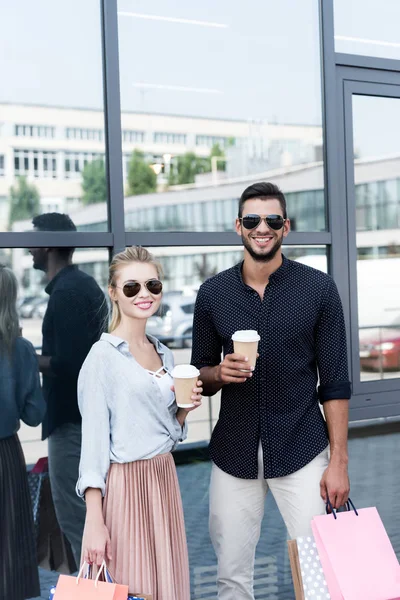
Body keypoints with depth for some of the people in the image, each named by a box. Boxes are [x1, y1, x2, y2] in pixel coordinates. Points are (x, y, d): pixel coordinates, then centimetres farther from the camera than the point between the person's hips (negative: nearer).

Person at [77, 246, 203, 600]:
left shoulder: (165, 355, 11)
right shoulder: (104, 355, -10)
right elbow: (93, 440, -13)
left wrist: (184, 409, -2)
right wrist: (94, 523, -17)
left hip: (165, 478, 7)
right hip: (125, 483, -7)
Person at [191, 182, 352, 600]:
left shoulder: (319, 289, -3)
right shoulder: (212, 293, 3)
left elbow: (334, 384, -1)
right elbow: (199, 375, 11)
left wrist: (339, 461, -6)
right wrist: (220, 373, -12)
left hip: (302, 452, -2)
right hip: (233, 453, 2)